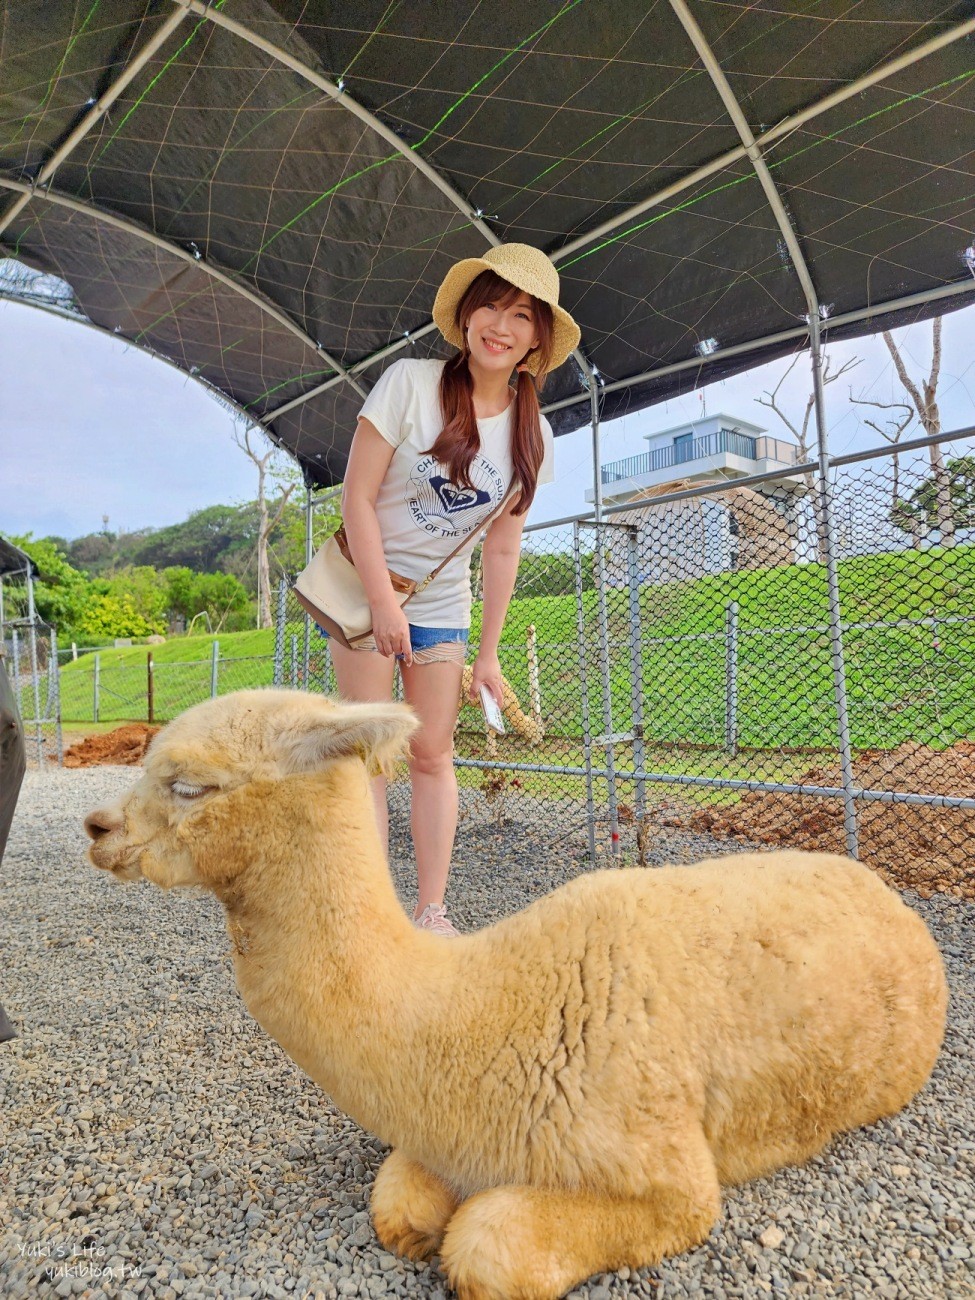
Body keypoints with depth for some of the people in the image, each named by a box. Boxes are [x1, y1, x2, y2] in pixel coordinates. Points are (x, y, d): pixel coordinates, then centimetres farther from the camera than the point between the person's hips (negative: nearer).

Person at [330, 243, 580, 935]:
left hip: (442, 603, 3)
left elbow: (502, 550, 1)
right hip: (364, 587, -3)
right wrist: (384, 602, -20)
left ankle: (432, 914, 12)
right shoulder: (409, 383, -14)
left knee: (433, 755, 4)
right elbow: (357, 497, -15)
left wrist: (489, 654, 0)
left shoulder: (533, 435, -3)